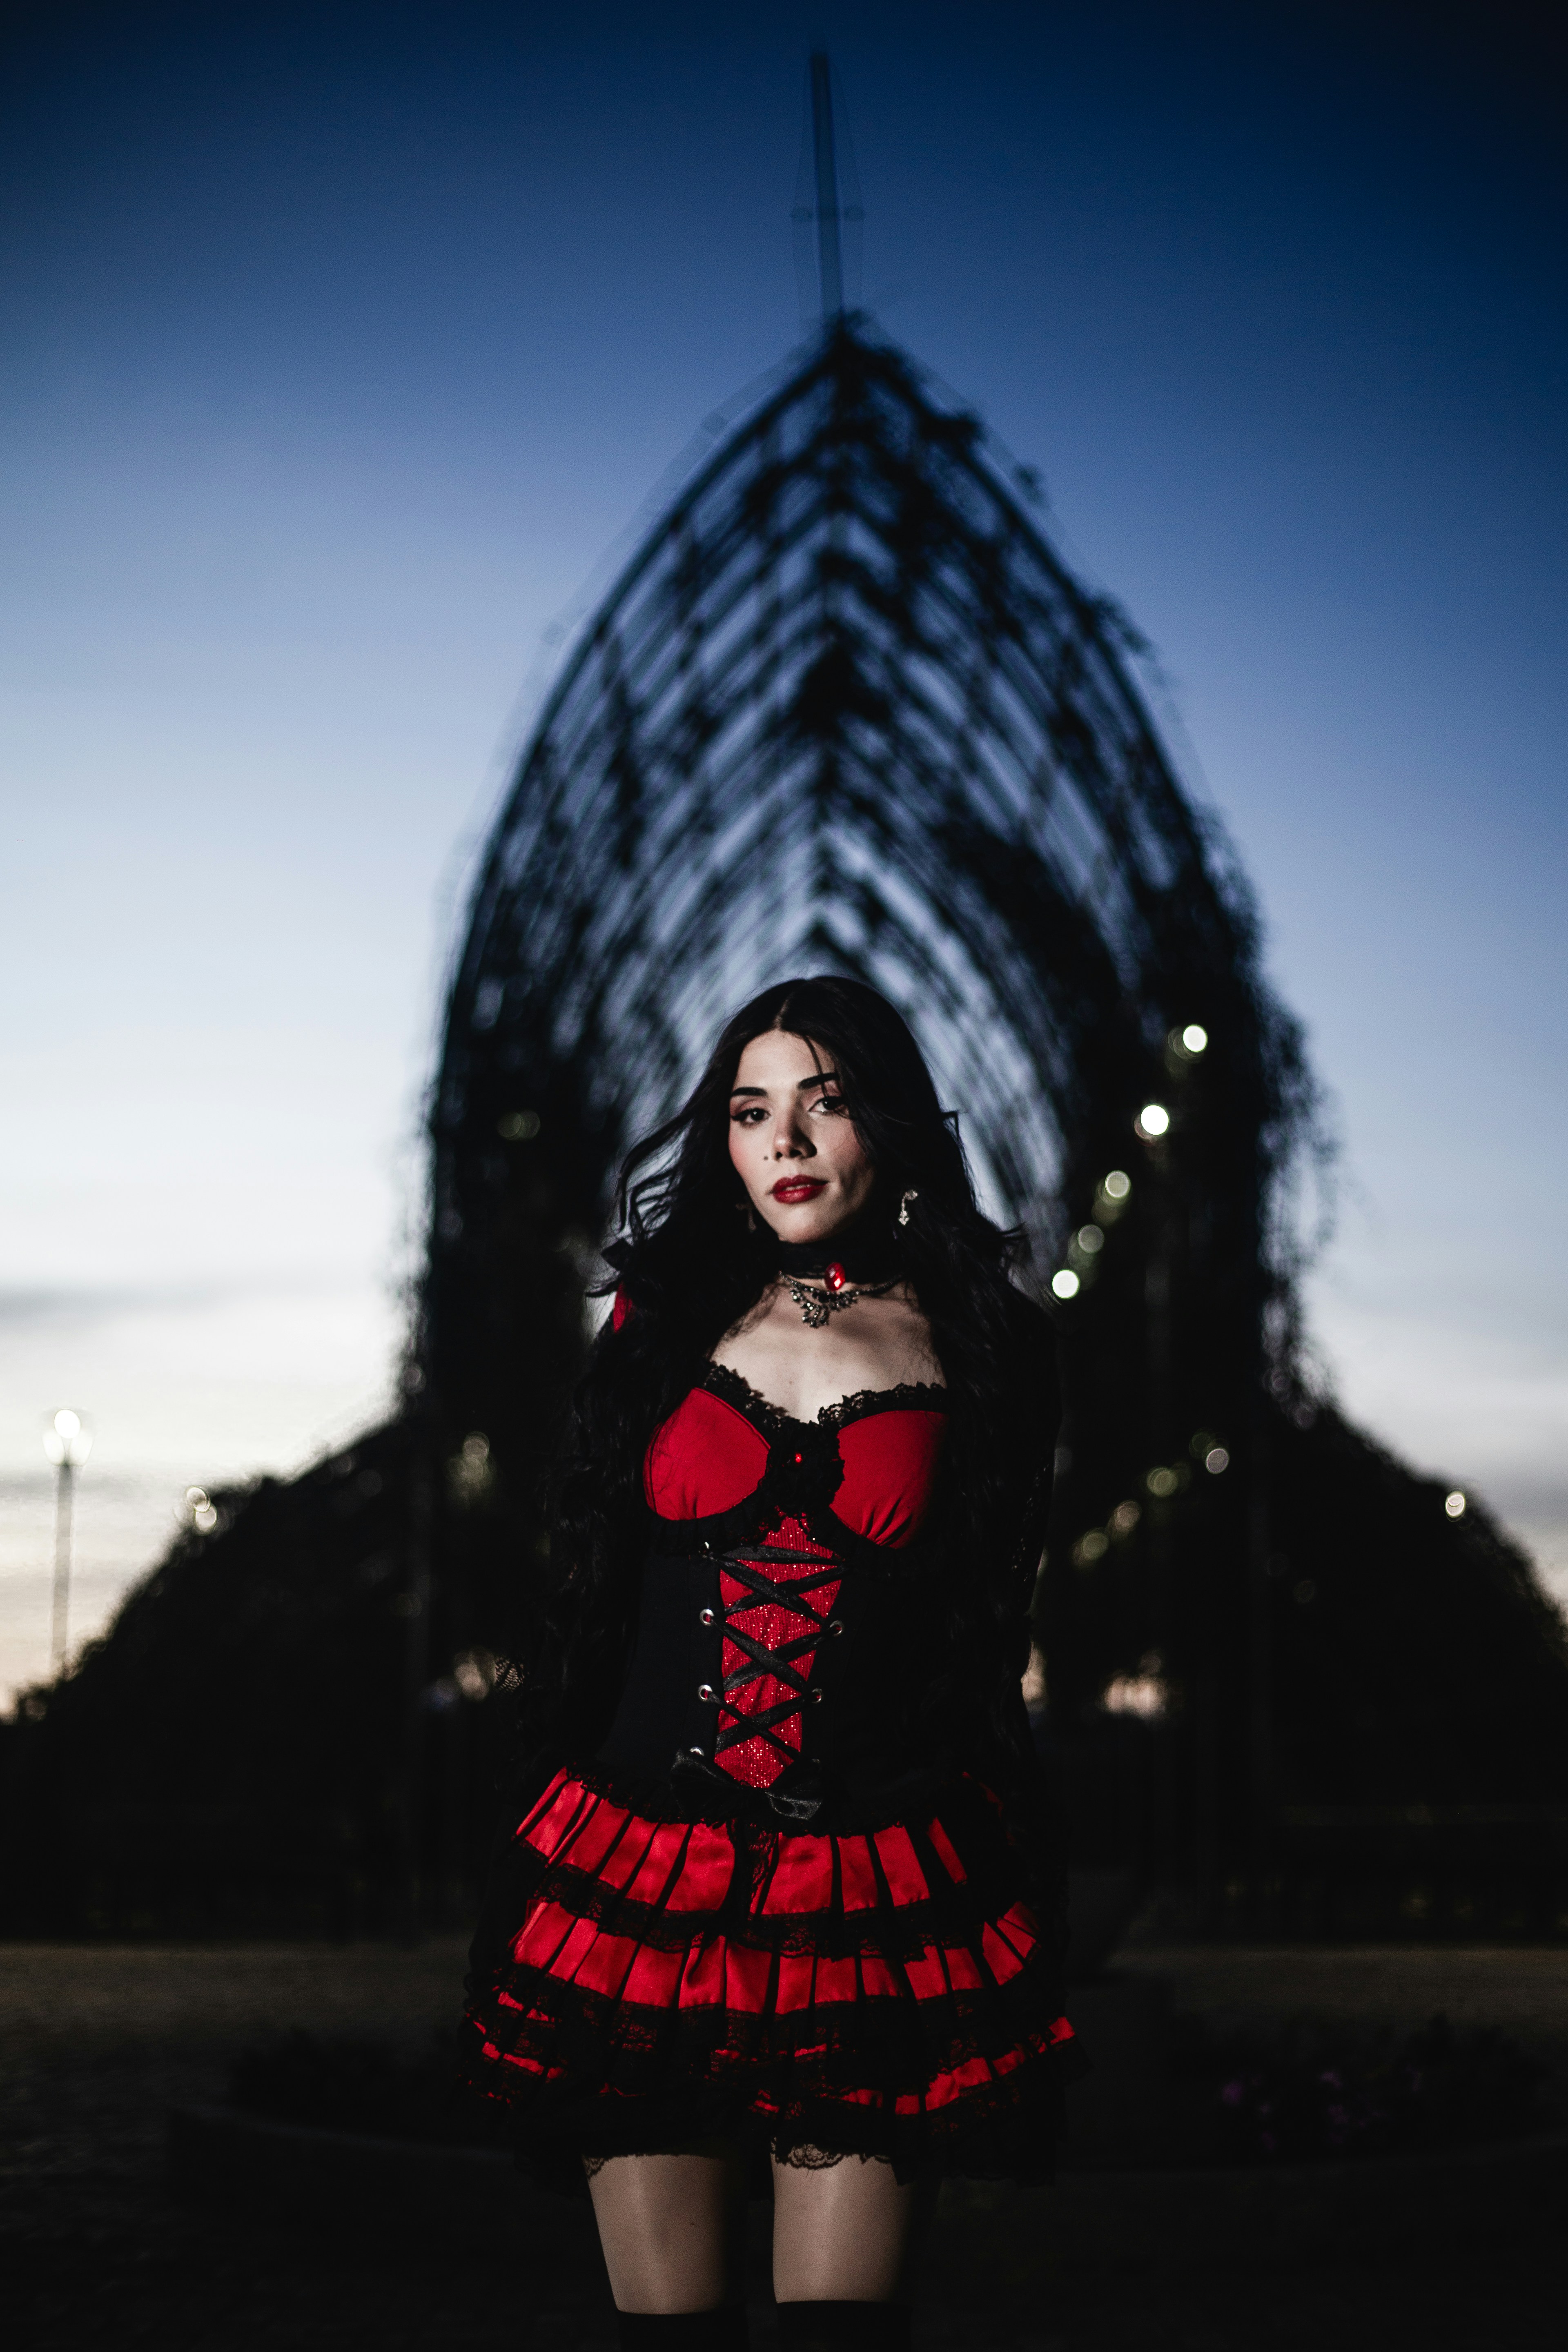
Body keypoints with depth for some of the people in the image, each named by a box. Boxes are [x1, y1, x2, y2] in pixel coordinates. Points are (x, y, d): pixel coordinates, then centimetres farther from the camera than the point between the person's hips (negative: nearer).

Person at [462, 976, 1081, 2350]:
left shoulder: (973, 1347, 5)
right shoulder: (667, 1314, 10)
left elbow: (993, 1620, 9)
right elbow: (587, 1580, 13)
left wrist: (1004, 1869, 4)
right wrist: (546, 1834, 9)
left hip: (877, 1891, -1)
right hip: (648, 1866, 2)